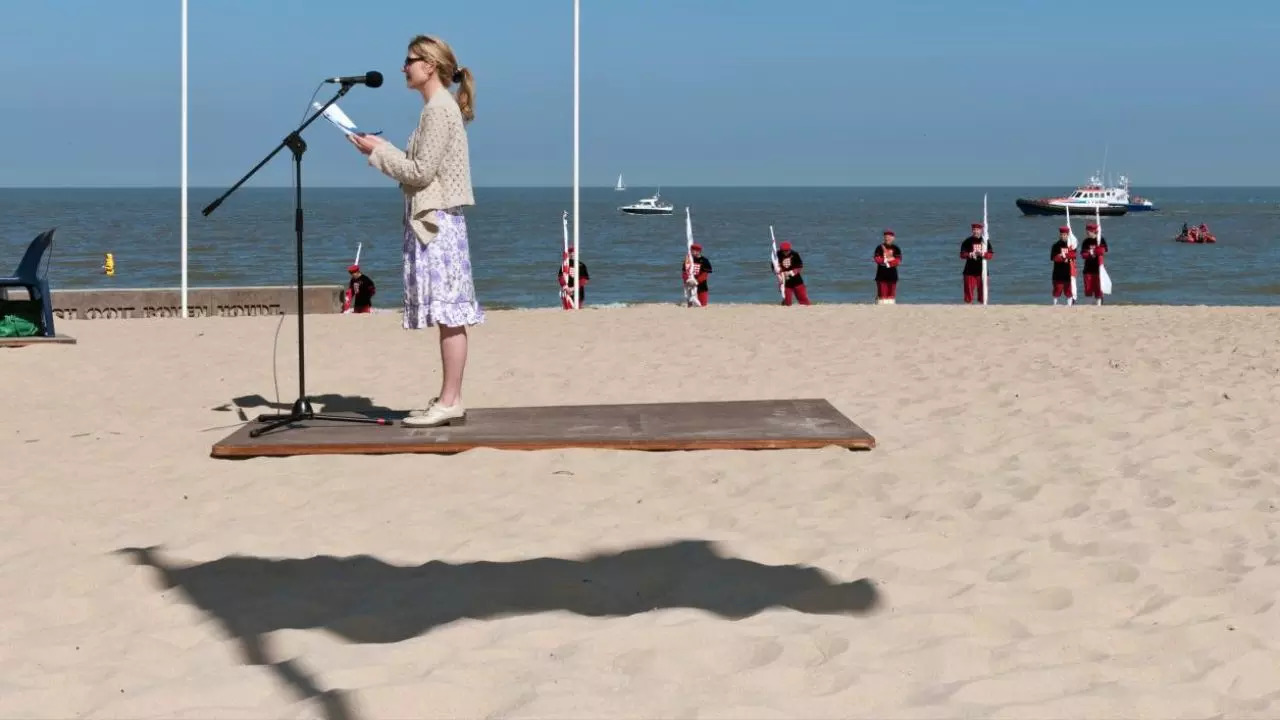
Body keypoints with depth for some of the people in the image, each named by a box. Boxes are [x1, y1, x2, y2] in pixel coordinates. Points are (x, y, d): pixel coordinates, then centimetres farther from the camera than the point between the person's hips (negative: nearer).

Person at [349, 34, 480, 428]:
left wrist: (379, 152, -8)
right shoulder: (441, 108, 18)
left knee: (449, 312, -9)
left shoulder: (438, 110, -12)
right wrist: (384, 148, 11)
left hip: (436, 220, -10)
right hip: (435, 219, 10)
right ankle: (448, 399, 10)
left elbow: (421, 172, -17)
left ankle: (450, 401, -9)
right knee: (448, 314, 8)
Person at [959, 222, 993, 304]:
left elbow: (991, 254, 1)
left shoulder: (985, 241, 6)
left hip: (982, 271, 1)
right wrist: (969, 255, -23)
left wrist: (983, 254, -18)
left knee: (982, 294, 2)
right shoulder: (967, 241, 2)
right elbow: (962, 255, -3)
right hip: (970, 271, -1)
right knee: (969, 293, -1)